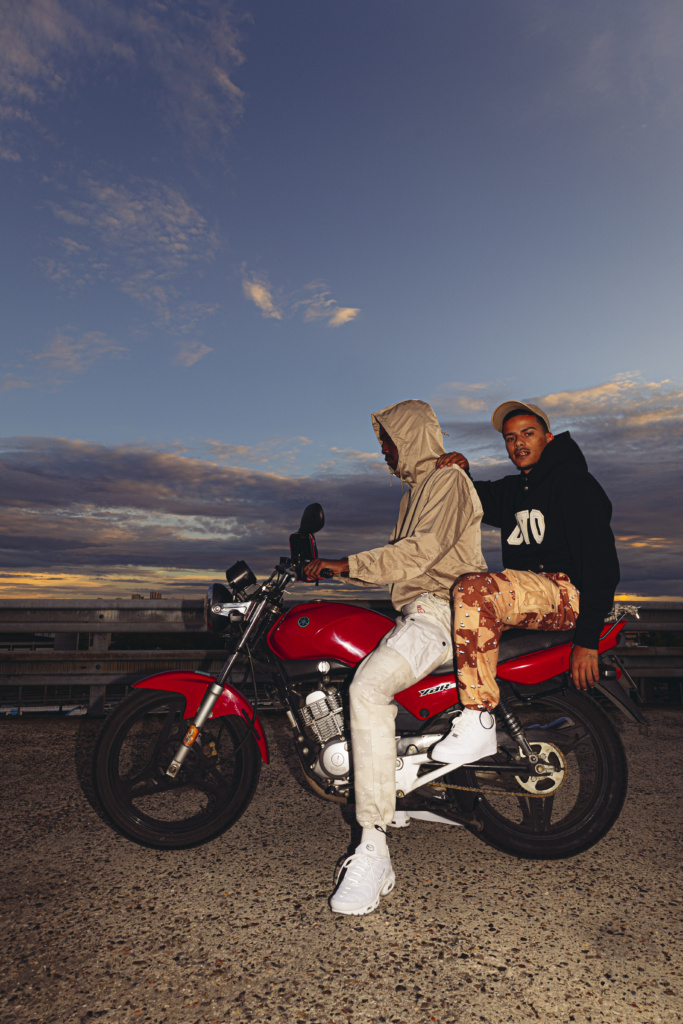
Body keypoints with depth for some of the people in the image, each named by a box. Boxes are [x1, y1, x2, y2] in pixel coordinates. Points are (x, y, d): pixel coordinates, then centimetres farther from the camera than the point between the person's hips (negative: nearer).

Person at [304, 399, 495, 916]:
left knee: (368, 687, -31)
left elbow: (422, 550, -20)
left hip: (444, 609, -11)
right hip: (418, 612, 11)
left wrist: (346, 564, -22)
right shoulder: (415, 490, 26)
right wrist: (329, 569, 17)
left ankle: (374, 852, -27)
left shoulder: (448, 479, -5)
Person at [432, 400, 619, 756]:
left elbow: (601, 559, -14)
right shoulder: (512, 490, 20)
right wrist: (458, 473, 3)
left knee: (473, 590, -33)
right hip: (522, 589, 9)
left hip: (565, 590, -9)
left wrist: (587, 637, -22)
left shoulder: (574, 481, -5)